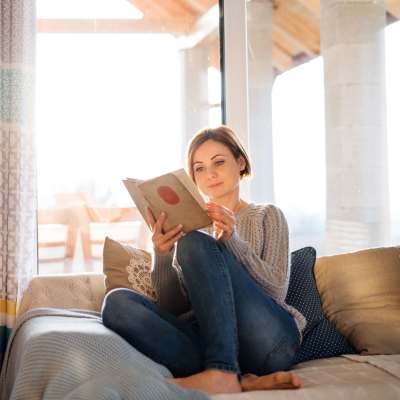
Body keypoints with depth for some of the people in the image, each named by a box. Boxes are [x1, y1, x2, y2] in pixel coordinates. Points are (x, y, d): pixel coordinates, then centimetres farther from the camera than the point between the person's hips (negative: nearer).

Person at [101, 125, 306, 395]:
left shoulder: (267, 216, 15)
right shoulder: (190, 227, 22)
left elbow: (276, 290, -2)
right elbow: (173, 308, 10)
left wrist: (232, 240, -15)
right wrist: (162, 256, -8)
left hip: (268, 340, -3)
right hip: (208, 338, 3)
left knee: (195, 244, -22)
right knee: (118, 302, -22)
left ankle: (223, 373, -34)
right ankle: (239, 380, -33)